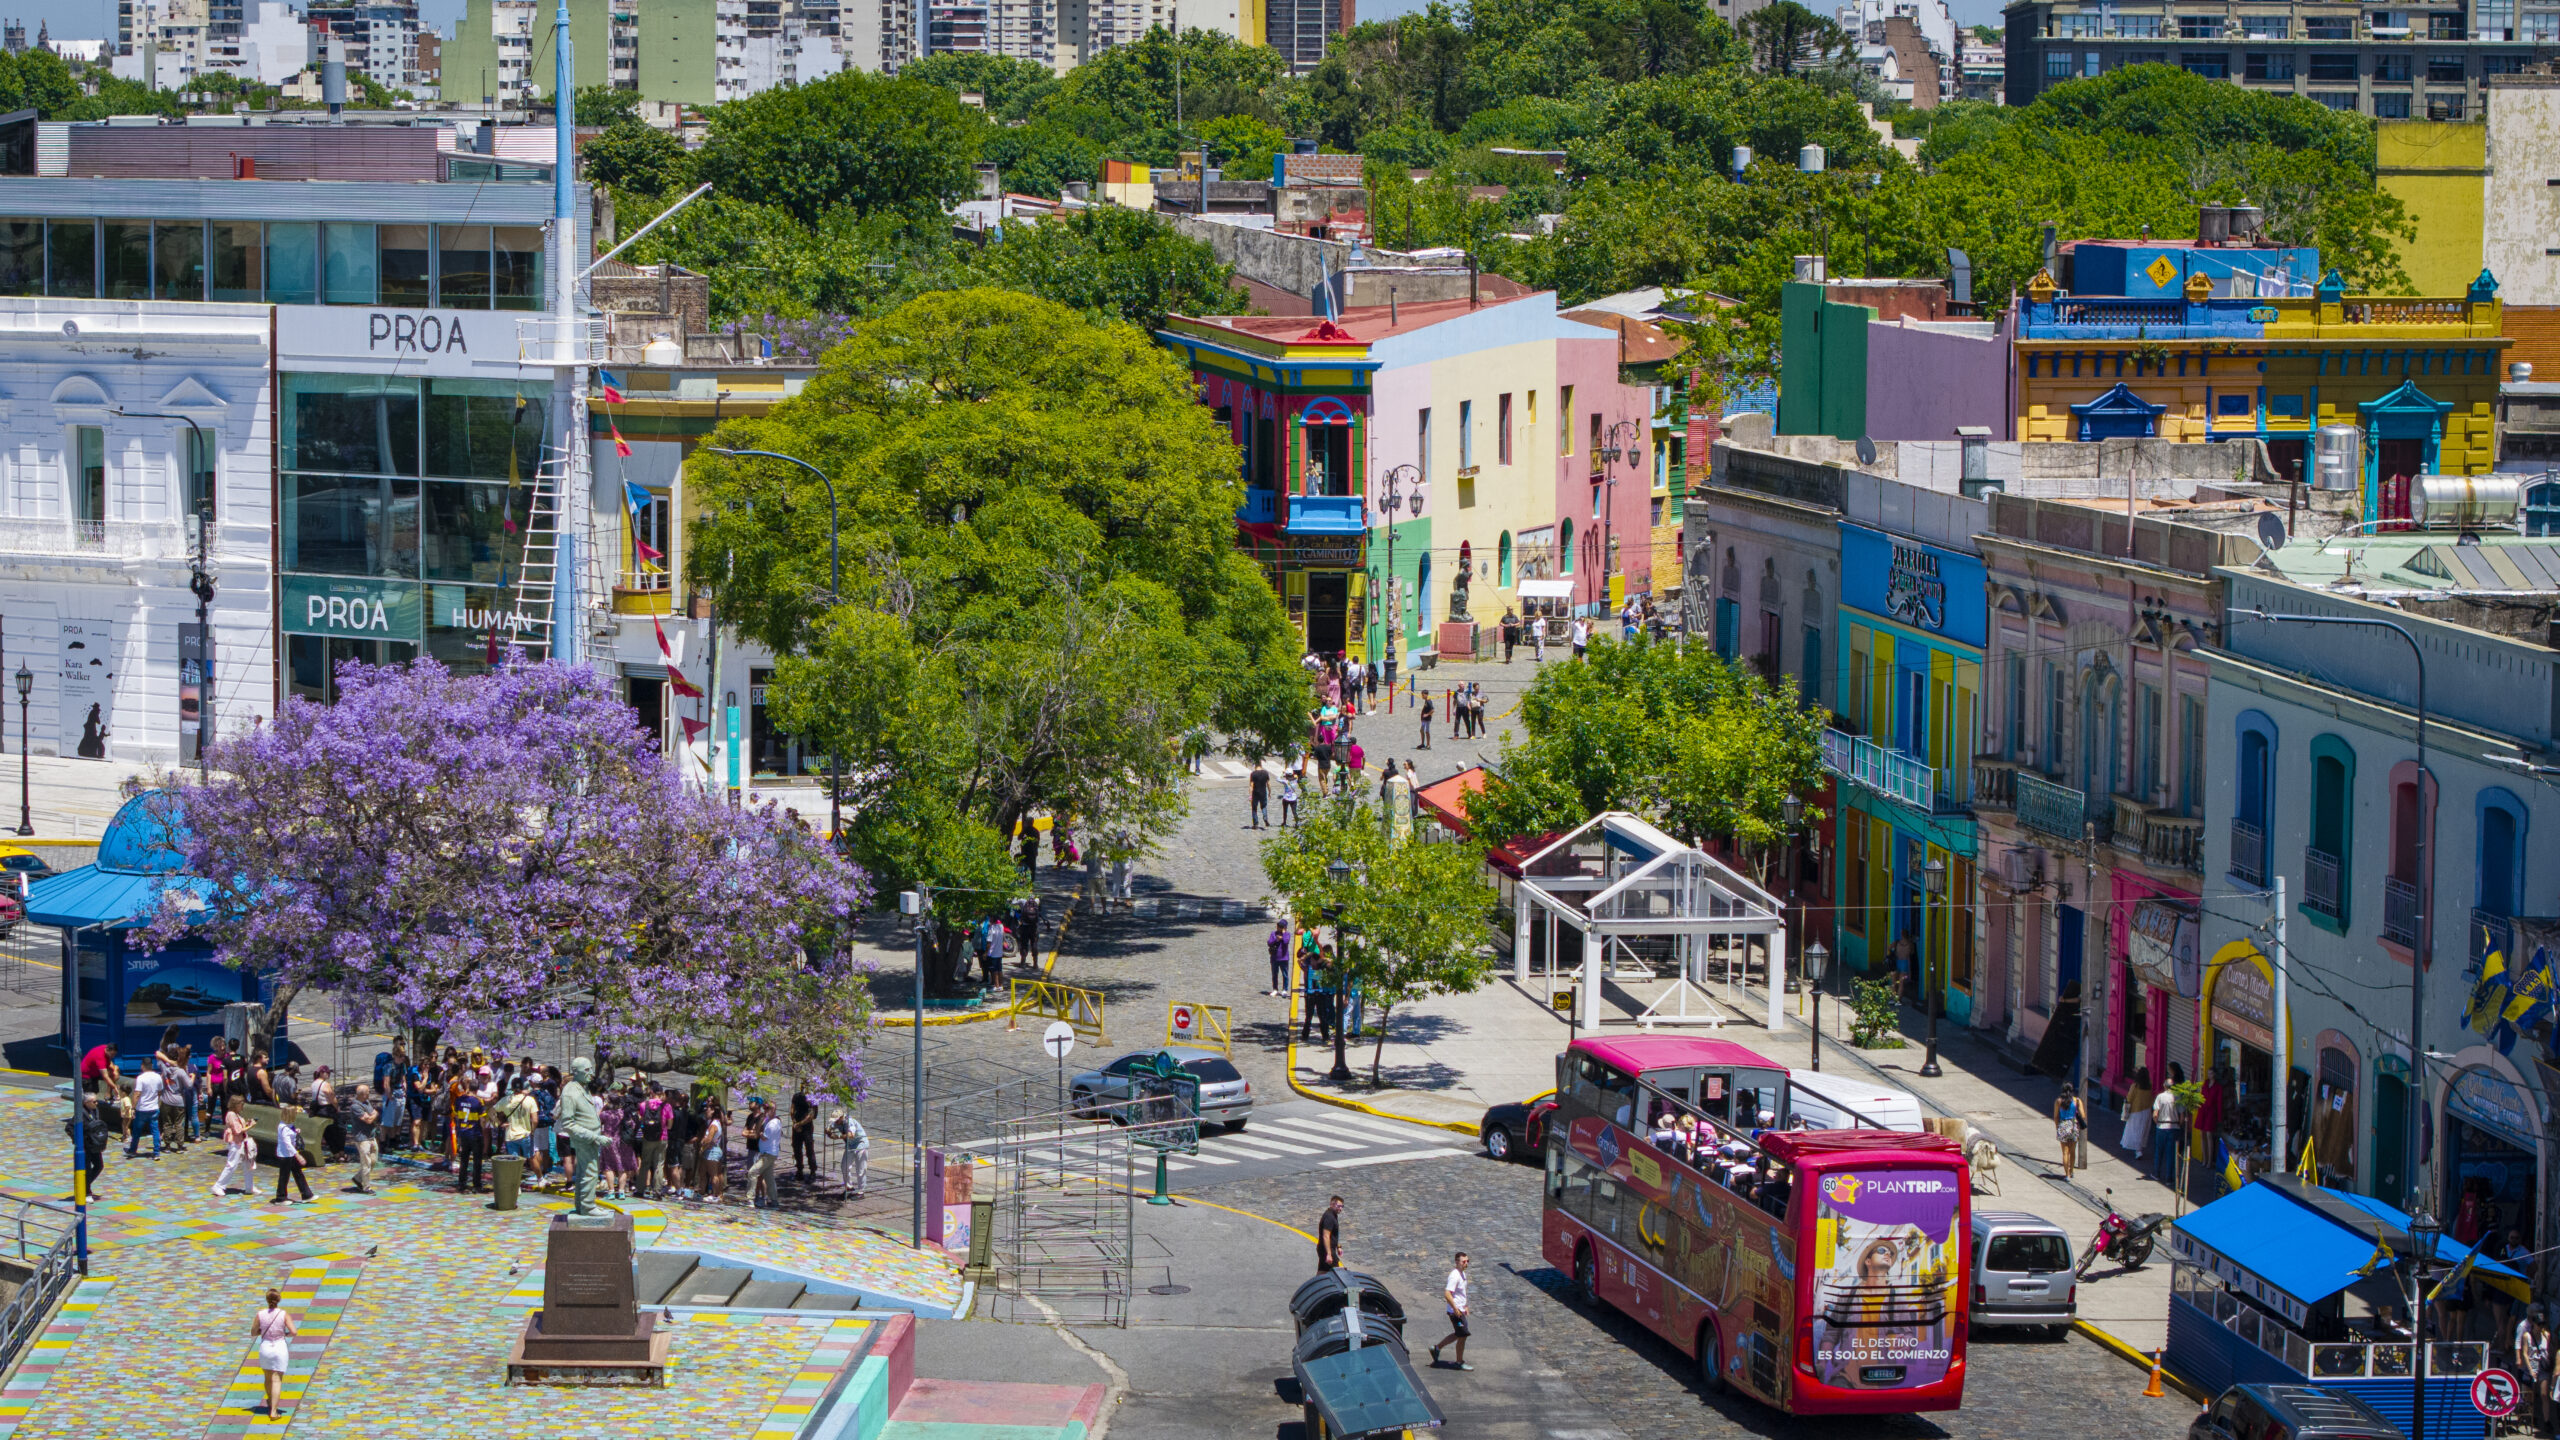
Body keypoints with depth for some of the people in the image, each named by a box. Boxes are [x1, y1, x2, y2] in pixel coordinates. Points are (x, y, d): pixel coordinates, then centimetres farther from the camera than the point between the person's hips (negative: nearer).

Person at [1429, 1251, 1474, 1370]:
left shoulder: (1462, 1274, 10)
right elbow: (1447, 1294, -27)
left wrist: (1465, 1307, 23)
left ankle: (1436, 1348, 30)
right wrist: (1455, 1309, -24)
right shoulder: (1454, 1276, -21)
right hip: (1455, 1311, -10)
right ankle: (1460, 1362, 9)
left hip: (1460, 1310, 10)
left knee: (1458, 1335, 19)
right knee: (1462, 1336, -2)